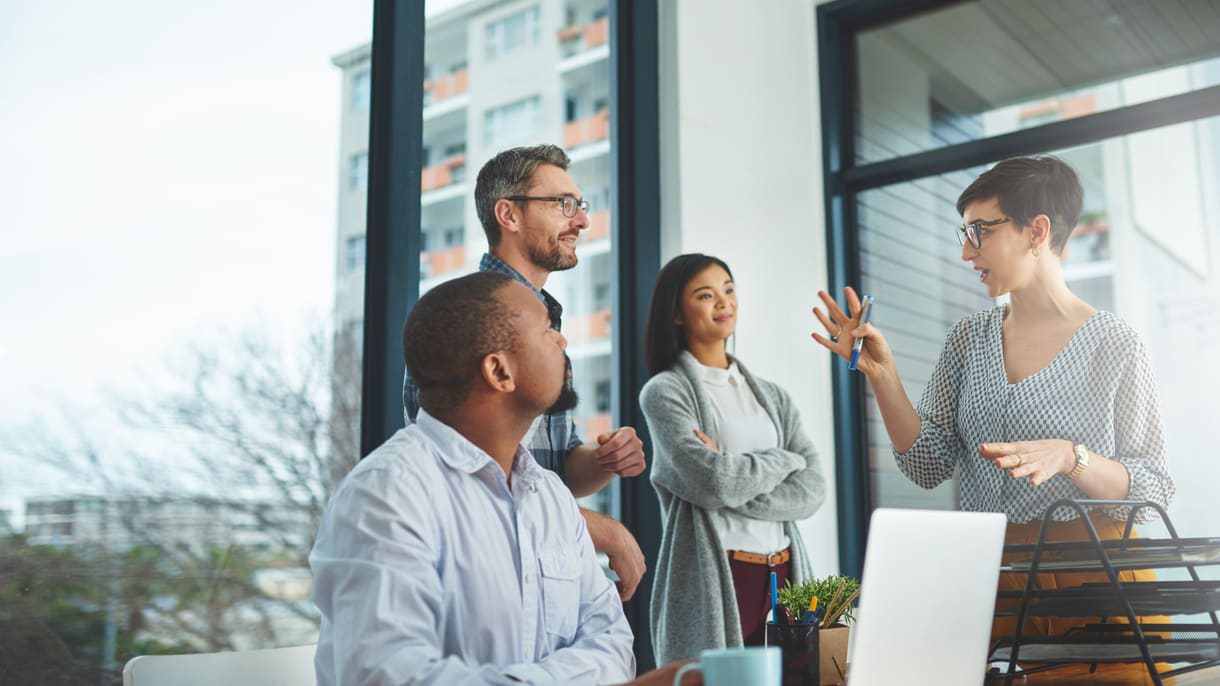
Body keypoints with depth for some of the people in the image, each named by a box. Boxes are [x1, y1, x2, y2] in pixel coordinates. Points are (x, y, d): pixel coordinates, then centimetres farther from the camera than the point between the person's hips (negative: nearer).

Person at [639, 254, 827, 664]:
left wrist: (732, 480, -13)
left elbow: (812, 490, 0)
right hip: (712, 582, -5)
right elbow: (715, 481, -16)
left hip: (784, 578, 5)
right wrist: (784, 459, 0)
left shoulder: (772, 396, 13)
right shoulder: (665, 392, -2)